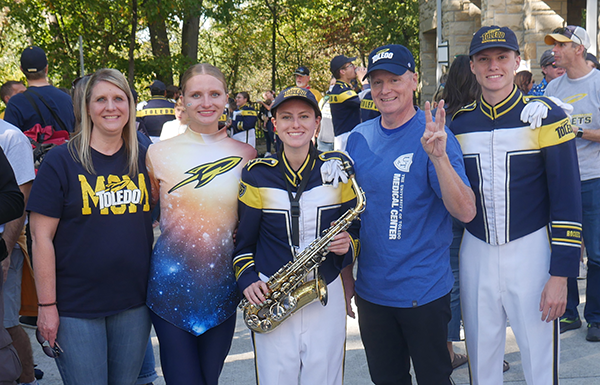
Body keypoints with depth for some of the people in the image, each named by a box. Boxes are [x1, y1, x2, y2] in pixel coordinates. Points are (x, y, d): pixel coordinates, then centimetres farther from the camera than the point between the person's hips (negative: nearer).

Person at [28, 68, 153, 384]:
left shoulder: (144, 159, 5)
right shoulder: (61, 161, -7)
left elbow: (158, 220, 16)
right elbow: (42, 237, -8)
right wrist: (47, 306, -11)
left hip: (133, 304, 4)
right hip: (76, 308, -4)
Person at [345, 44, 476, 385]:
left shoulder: (434, 136, -12)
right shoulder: (359, 138, 3)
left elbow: (466, 212, -23)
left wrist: (438, 156, -36)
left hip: (424, 292, -5)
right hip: (371, 289, 5)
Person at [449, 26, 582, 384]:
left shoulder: (546, 115, -6)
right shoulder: (460, 123, 5)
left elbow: (567, 199, -9)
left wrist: (561, 274, -13)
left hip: (531, 252, -3)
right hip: (476, 255, 3)